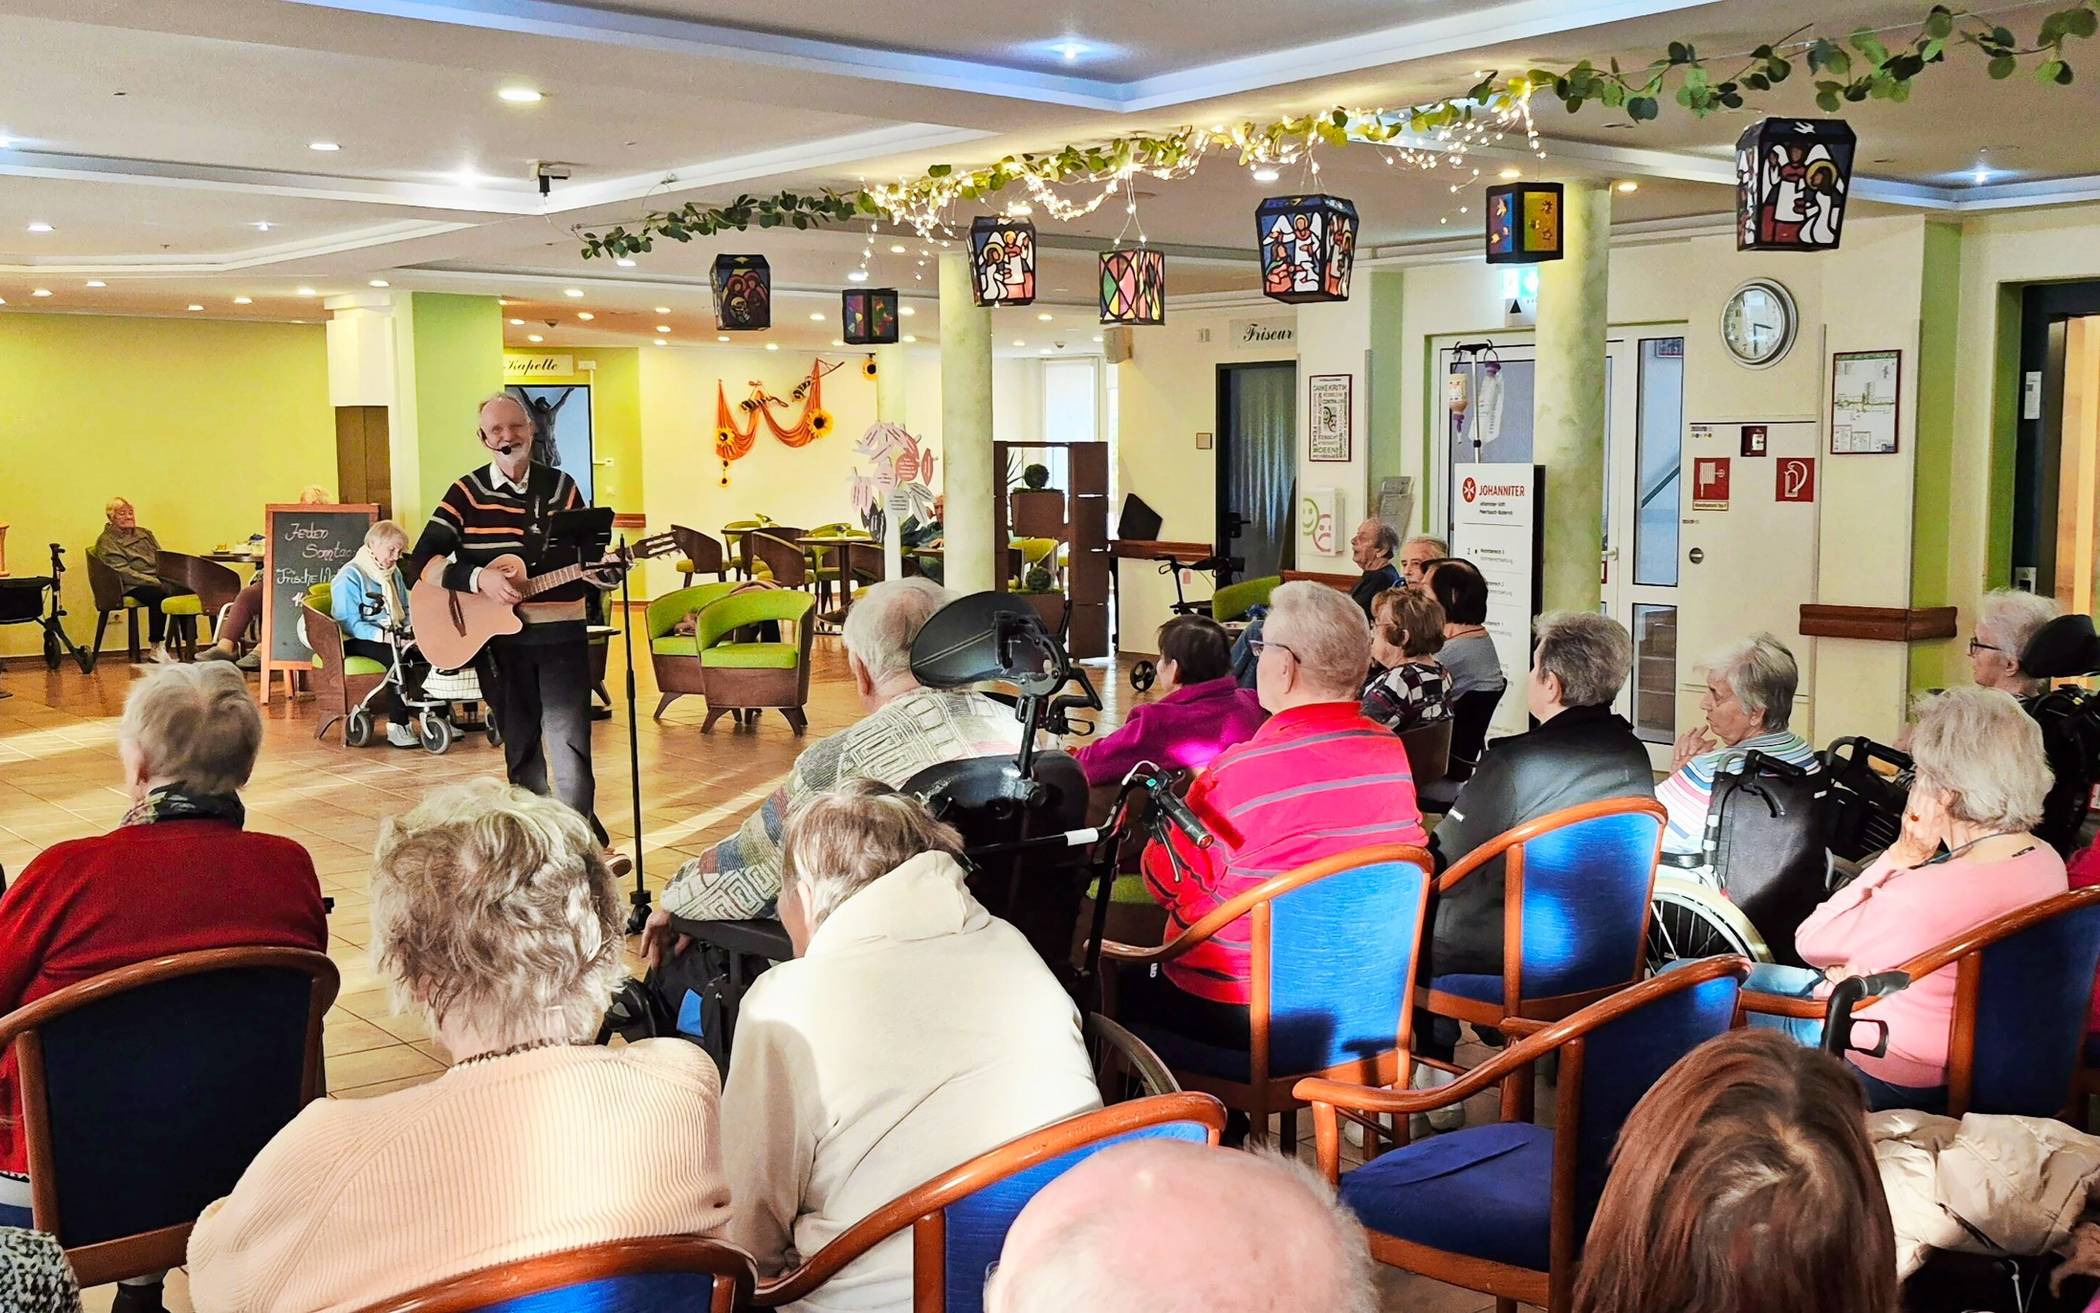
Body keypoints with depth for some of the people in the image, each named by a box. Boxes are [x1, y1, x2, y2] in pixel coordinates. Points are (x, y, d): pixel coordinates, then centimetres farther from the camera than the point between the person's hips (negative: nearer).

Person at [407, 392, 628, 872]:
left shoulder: (561, 486, 6)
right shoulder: (467, 493, 0)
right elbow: (421, 563, -8)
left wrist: (605, 571, -13)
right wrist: (479, 579, -22)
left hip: (561, 634, 0)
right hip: (498, 639, 0)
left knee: (569, 739, -9)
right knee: (521, 745, 9)